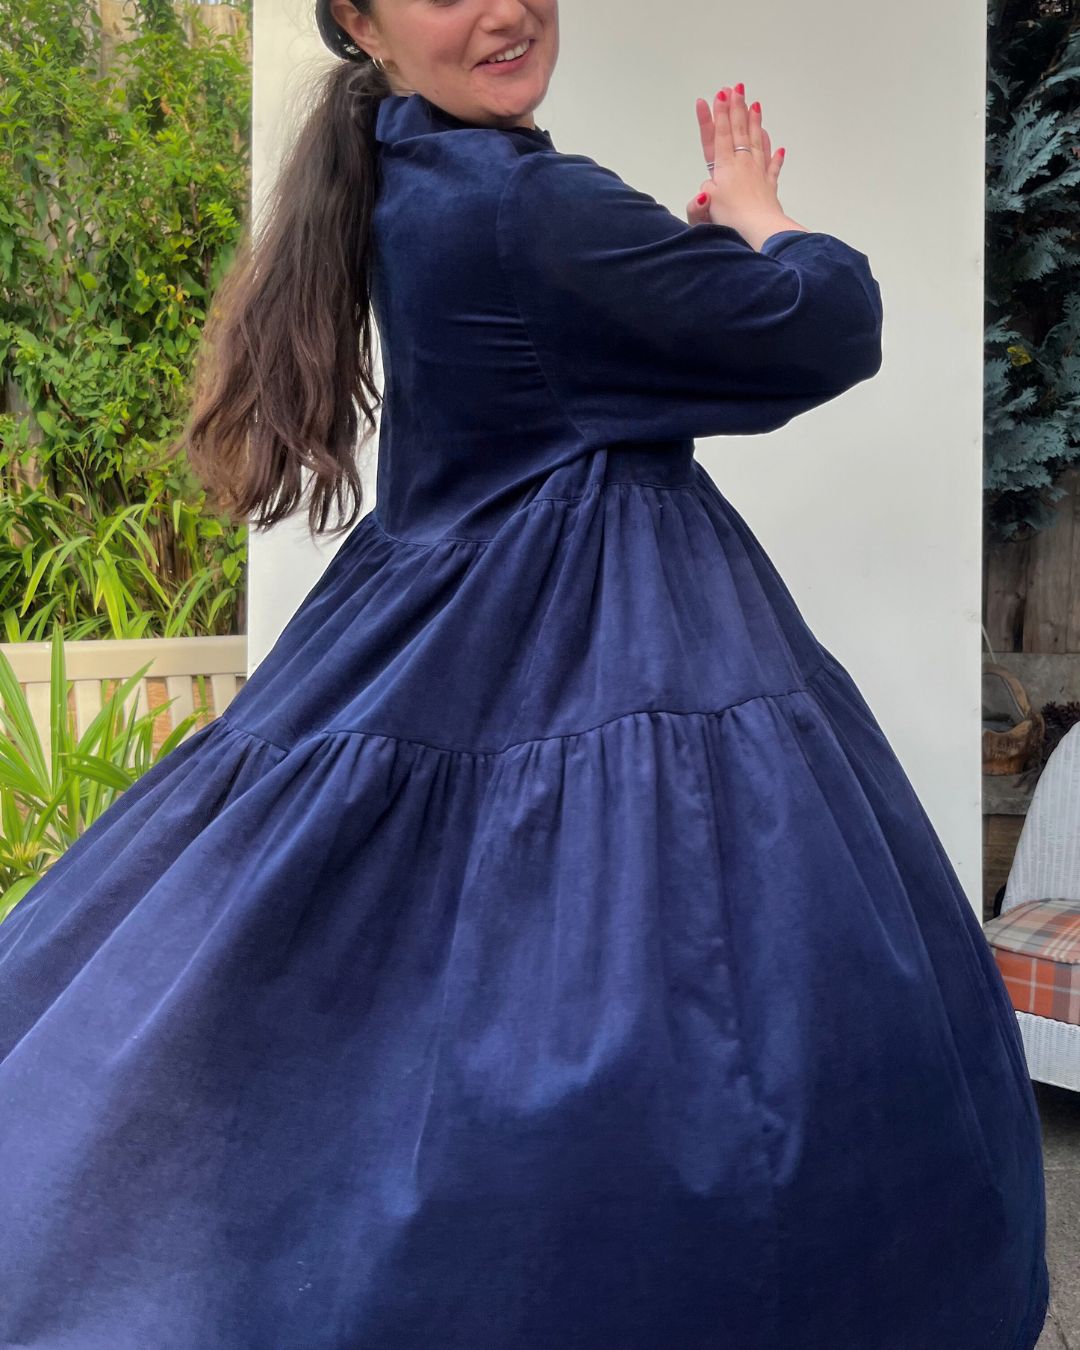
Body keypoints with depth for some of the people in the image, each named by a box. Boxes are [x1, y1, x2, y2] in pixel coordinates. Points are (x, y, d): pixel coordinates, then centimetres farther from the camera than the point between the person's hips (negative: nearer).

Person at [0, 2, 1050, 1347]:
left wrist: (711, 227, 14)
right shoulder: (528, 199, -18)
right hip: (607, 661, -10)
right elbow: (832, 328, -12)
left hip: (454, 633, 10)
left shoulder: (402, 182, 10)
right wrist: (757, 214, 7)